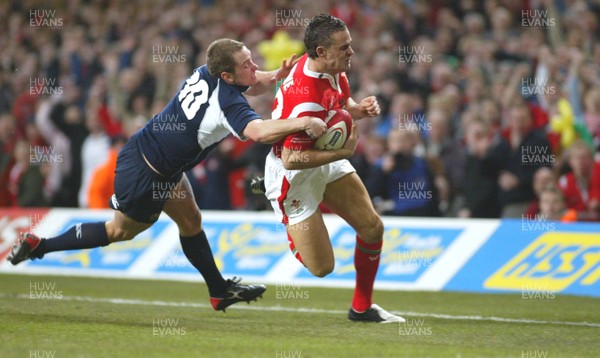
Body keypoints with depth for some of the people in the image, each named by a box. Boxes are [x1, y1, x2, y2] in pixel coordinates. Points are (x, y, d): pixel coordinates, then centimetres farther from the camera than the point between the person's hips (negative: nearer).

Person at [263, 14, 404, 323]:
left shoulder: (333, 70, -9)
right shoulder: (306, 100, -36)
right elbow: (291, 160, -33)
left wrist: (361, 109, -10)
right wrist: (343, 152, -28)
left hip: (326, 161, 9)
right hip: (293, 175, -8)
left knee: (372, 228, 3)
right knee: (322, 267, -6)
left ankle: (362, 308, 20)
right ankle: (288, 224, 26)